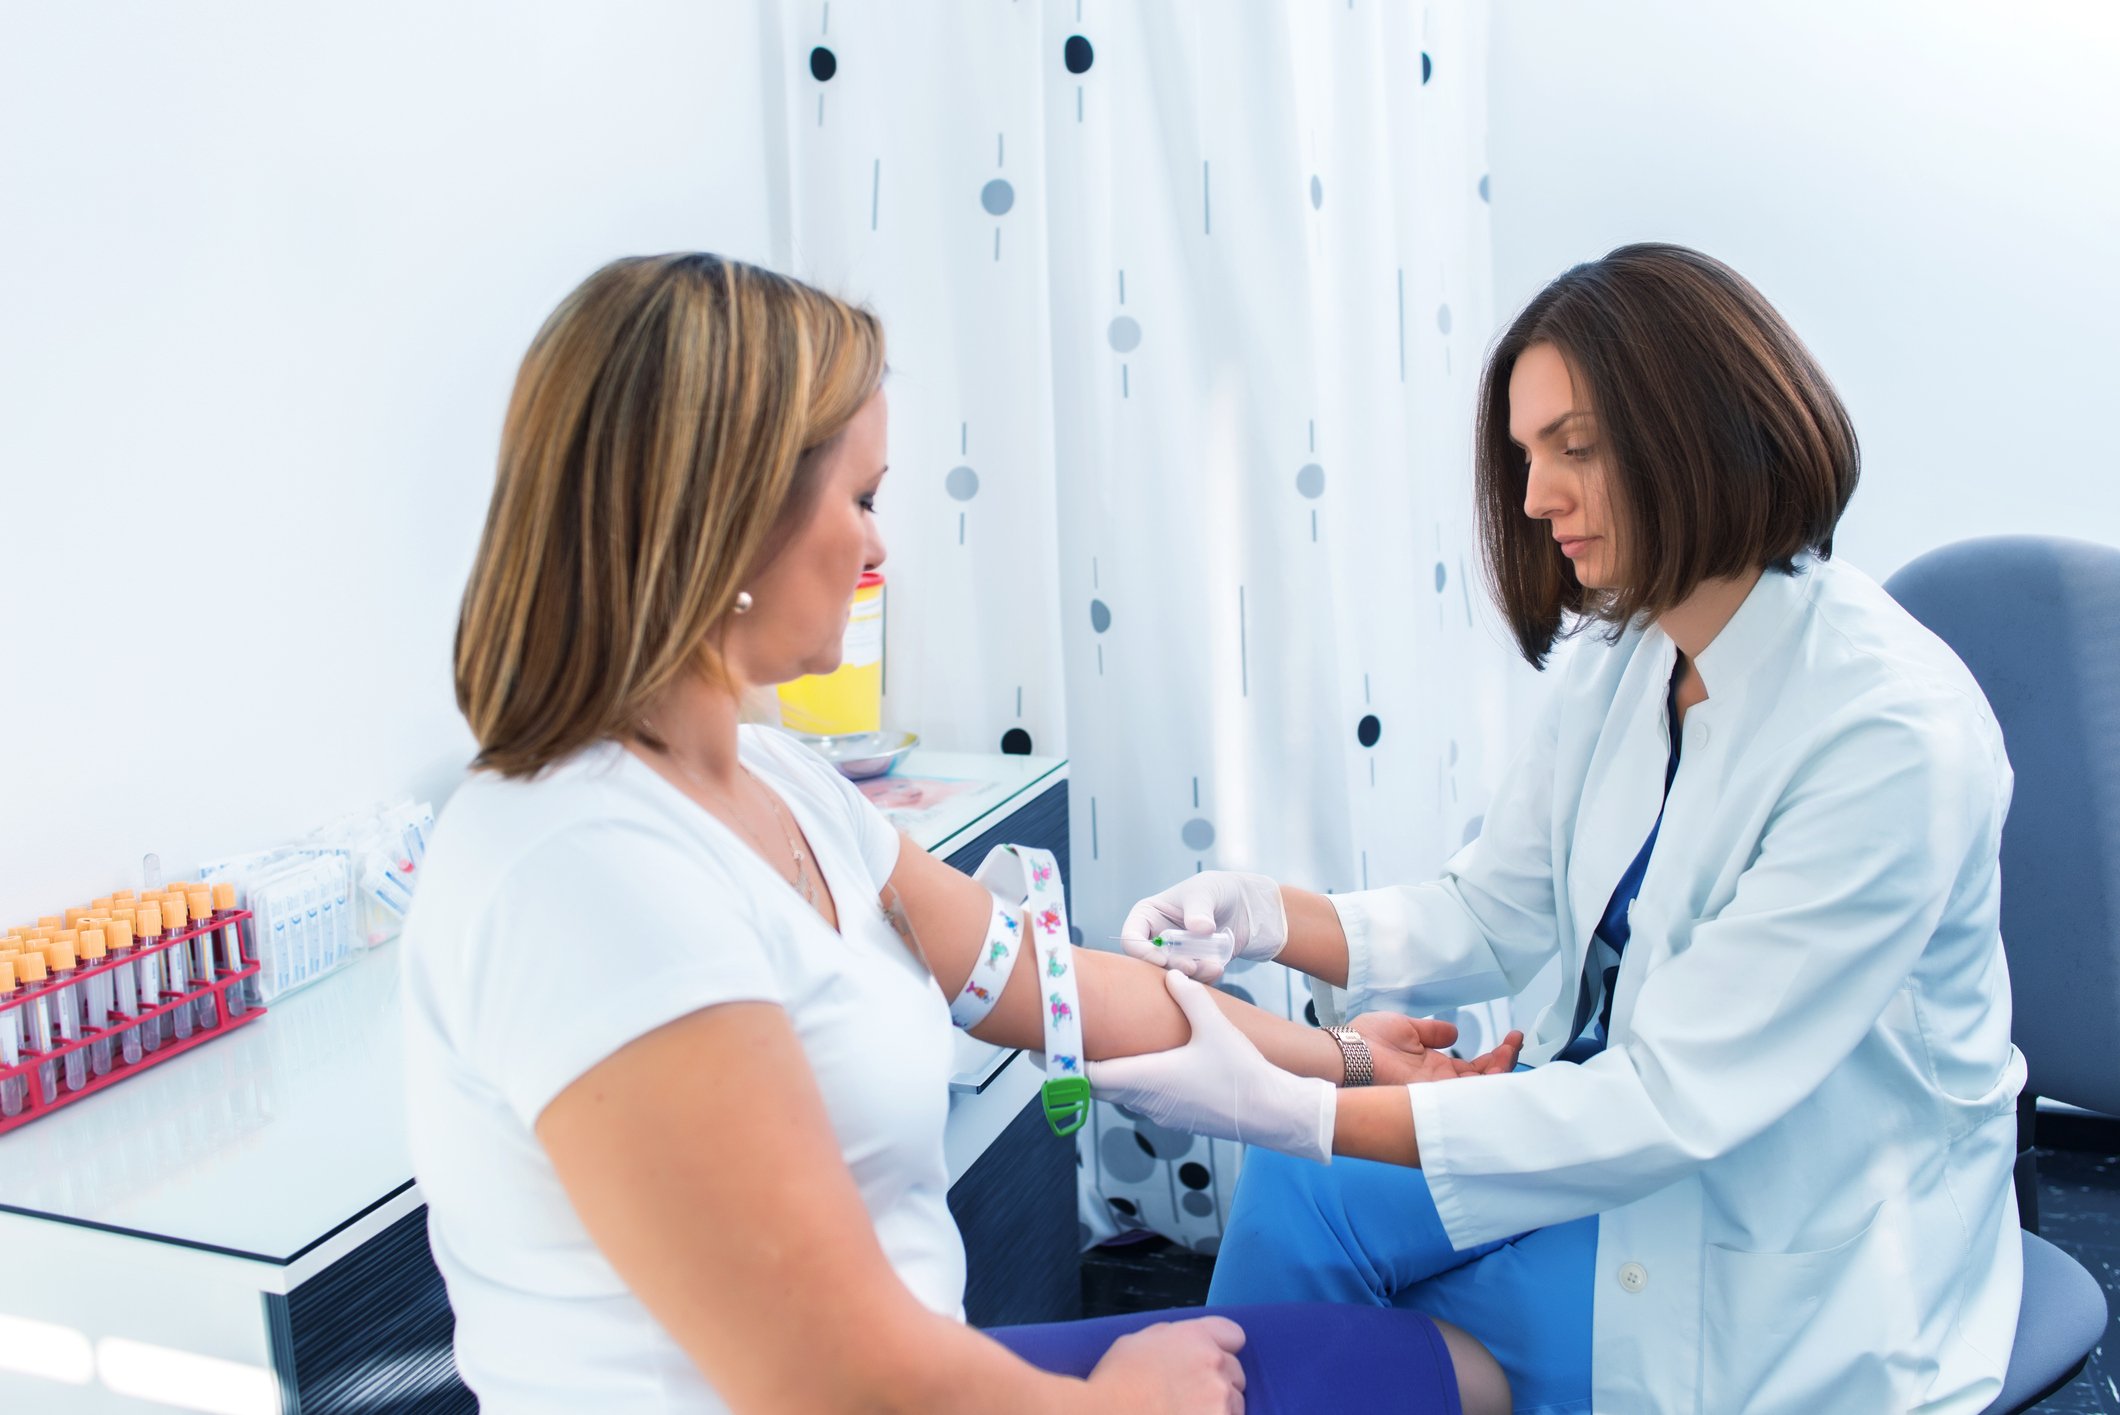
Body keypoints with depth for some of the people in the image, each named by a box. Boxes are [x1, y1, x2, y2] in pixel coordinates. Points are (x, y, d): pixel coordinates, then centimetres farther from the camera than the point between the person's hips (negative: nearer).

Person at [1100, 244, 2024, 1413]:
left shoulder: (1895, 739, -27)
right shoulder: (1620, 656, -2)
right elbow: (1492, 920, 3)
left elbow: (1677, 1103, -29)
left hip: (1797, 1260, -6)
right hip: (1624, 1124, 7)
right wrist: (1271, 917, -17)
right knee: (1296, 1195, -8)